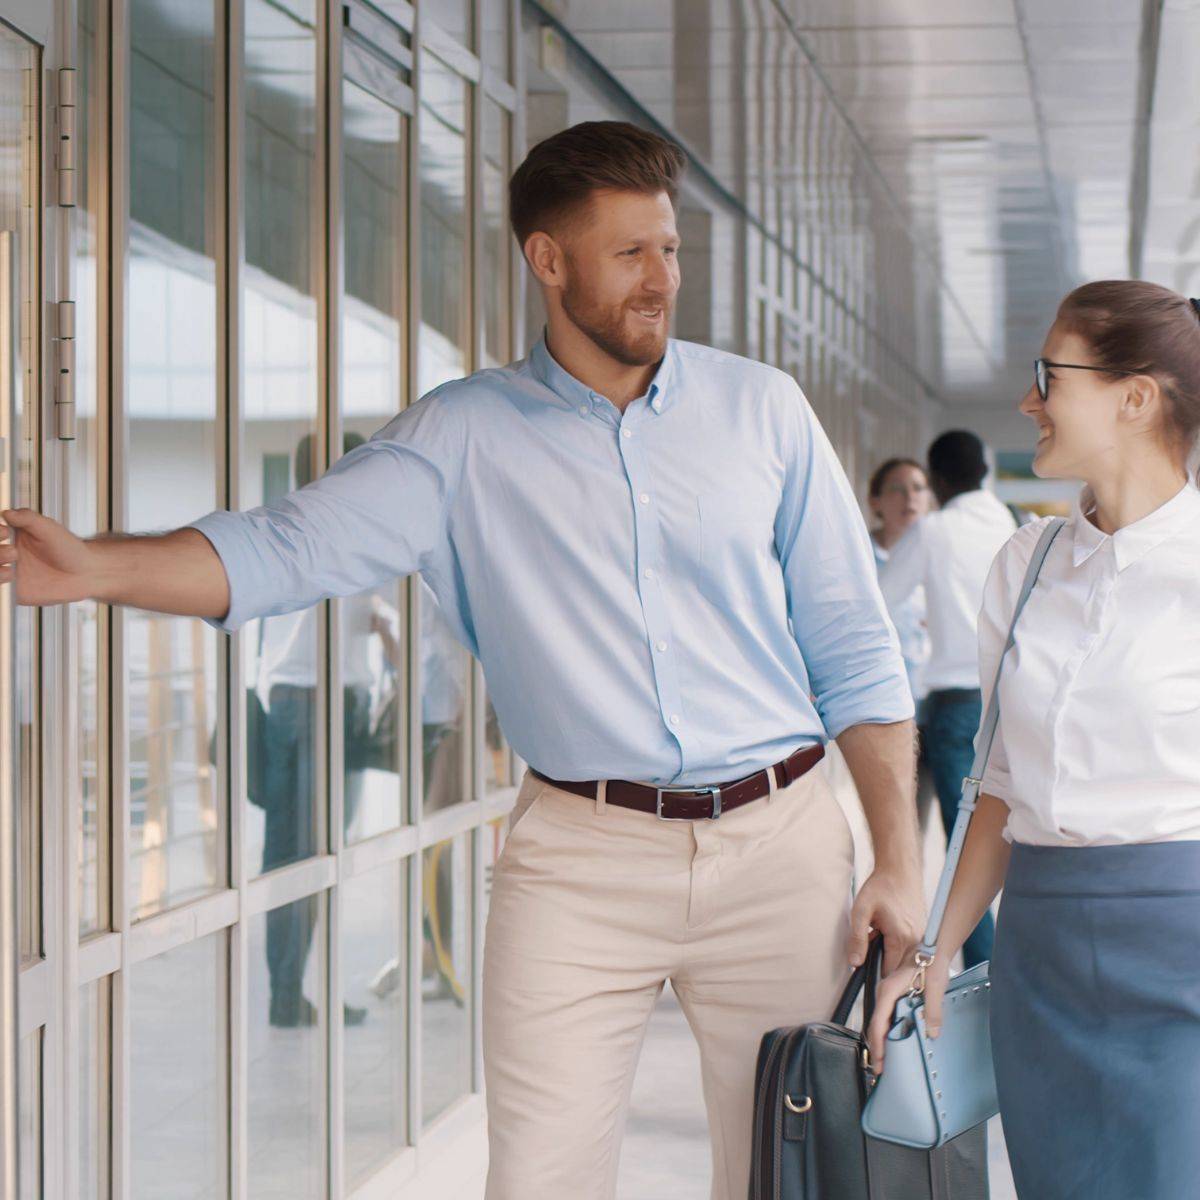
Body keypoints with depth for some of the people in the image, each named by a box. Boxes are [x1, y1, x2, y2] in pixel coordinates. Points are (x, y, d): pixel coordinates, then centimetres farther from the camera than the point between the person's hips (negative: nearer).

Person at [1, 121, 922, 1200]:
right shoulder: (467, 435, 3)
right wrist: (95, 567, -27)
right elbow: (291, 549, -10)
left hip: (778, 839, 1)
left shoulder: (761, 409, 6)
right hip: (580, 856, -1)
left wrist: (900, 858, 1)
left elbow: (855, 649, 8)